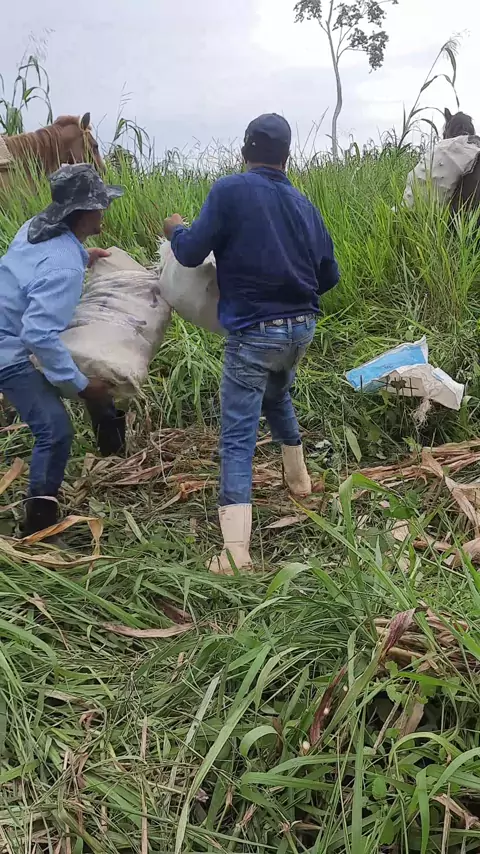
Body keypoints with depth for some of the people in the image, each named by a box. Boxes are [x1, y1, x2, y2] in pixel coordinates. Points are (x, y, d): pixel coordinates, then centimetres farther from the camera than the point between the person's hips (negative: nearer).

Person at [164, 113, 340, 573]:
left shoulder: (229, 190, -10)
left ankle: (235, 551, -11)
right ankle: (298, 477, 47)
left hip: (253, 333, -6)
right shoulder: (304, 205, 7)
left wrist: (176, 229, 12)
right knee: (277, 397, 33)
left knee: (237, 436, -4)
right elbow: (329, 275, 11)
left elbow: (190, 254, -10)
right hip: (301, 328, 6)